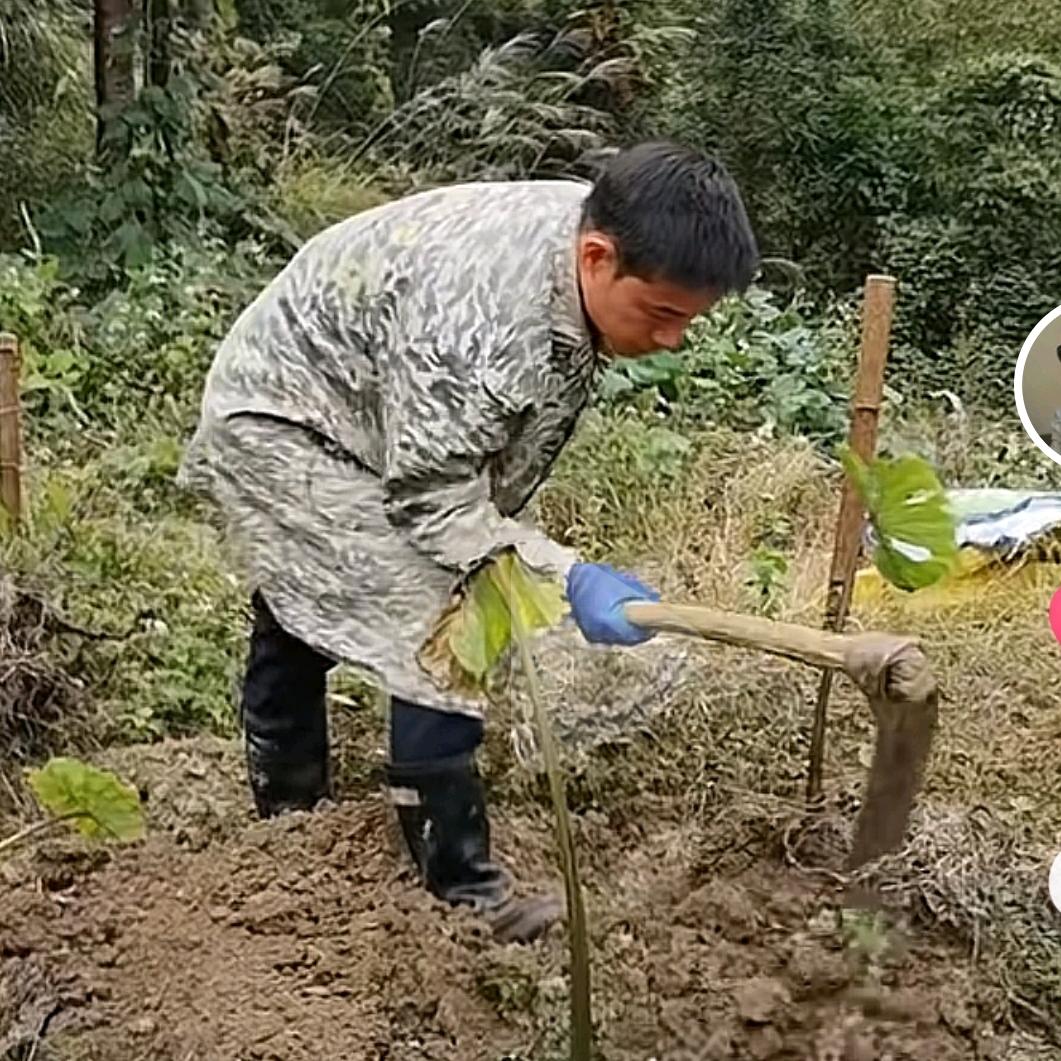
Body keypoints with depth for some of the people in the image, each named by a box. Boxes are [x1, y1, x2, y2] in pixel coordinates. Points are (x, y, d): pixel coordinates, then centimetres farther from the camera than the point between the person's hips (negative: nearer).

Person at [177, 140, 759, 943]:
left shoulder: (599, 235, -14)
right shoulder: (478, 321, -41)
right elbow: (432, 501, -30)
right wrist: (568, 577, -39)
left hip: (366, 414, 9)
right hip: (284, 420, -8)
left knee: (299, 625, 22)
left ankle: (288, 823, 41)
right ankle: (464, 889, -3)